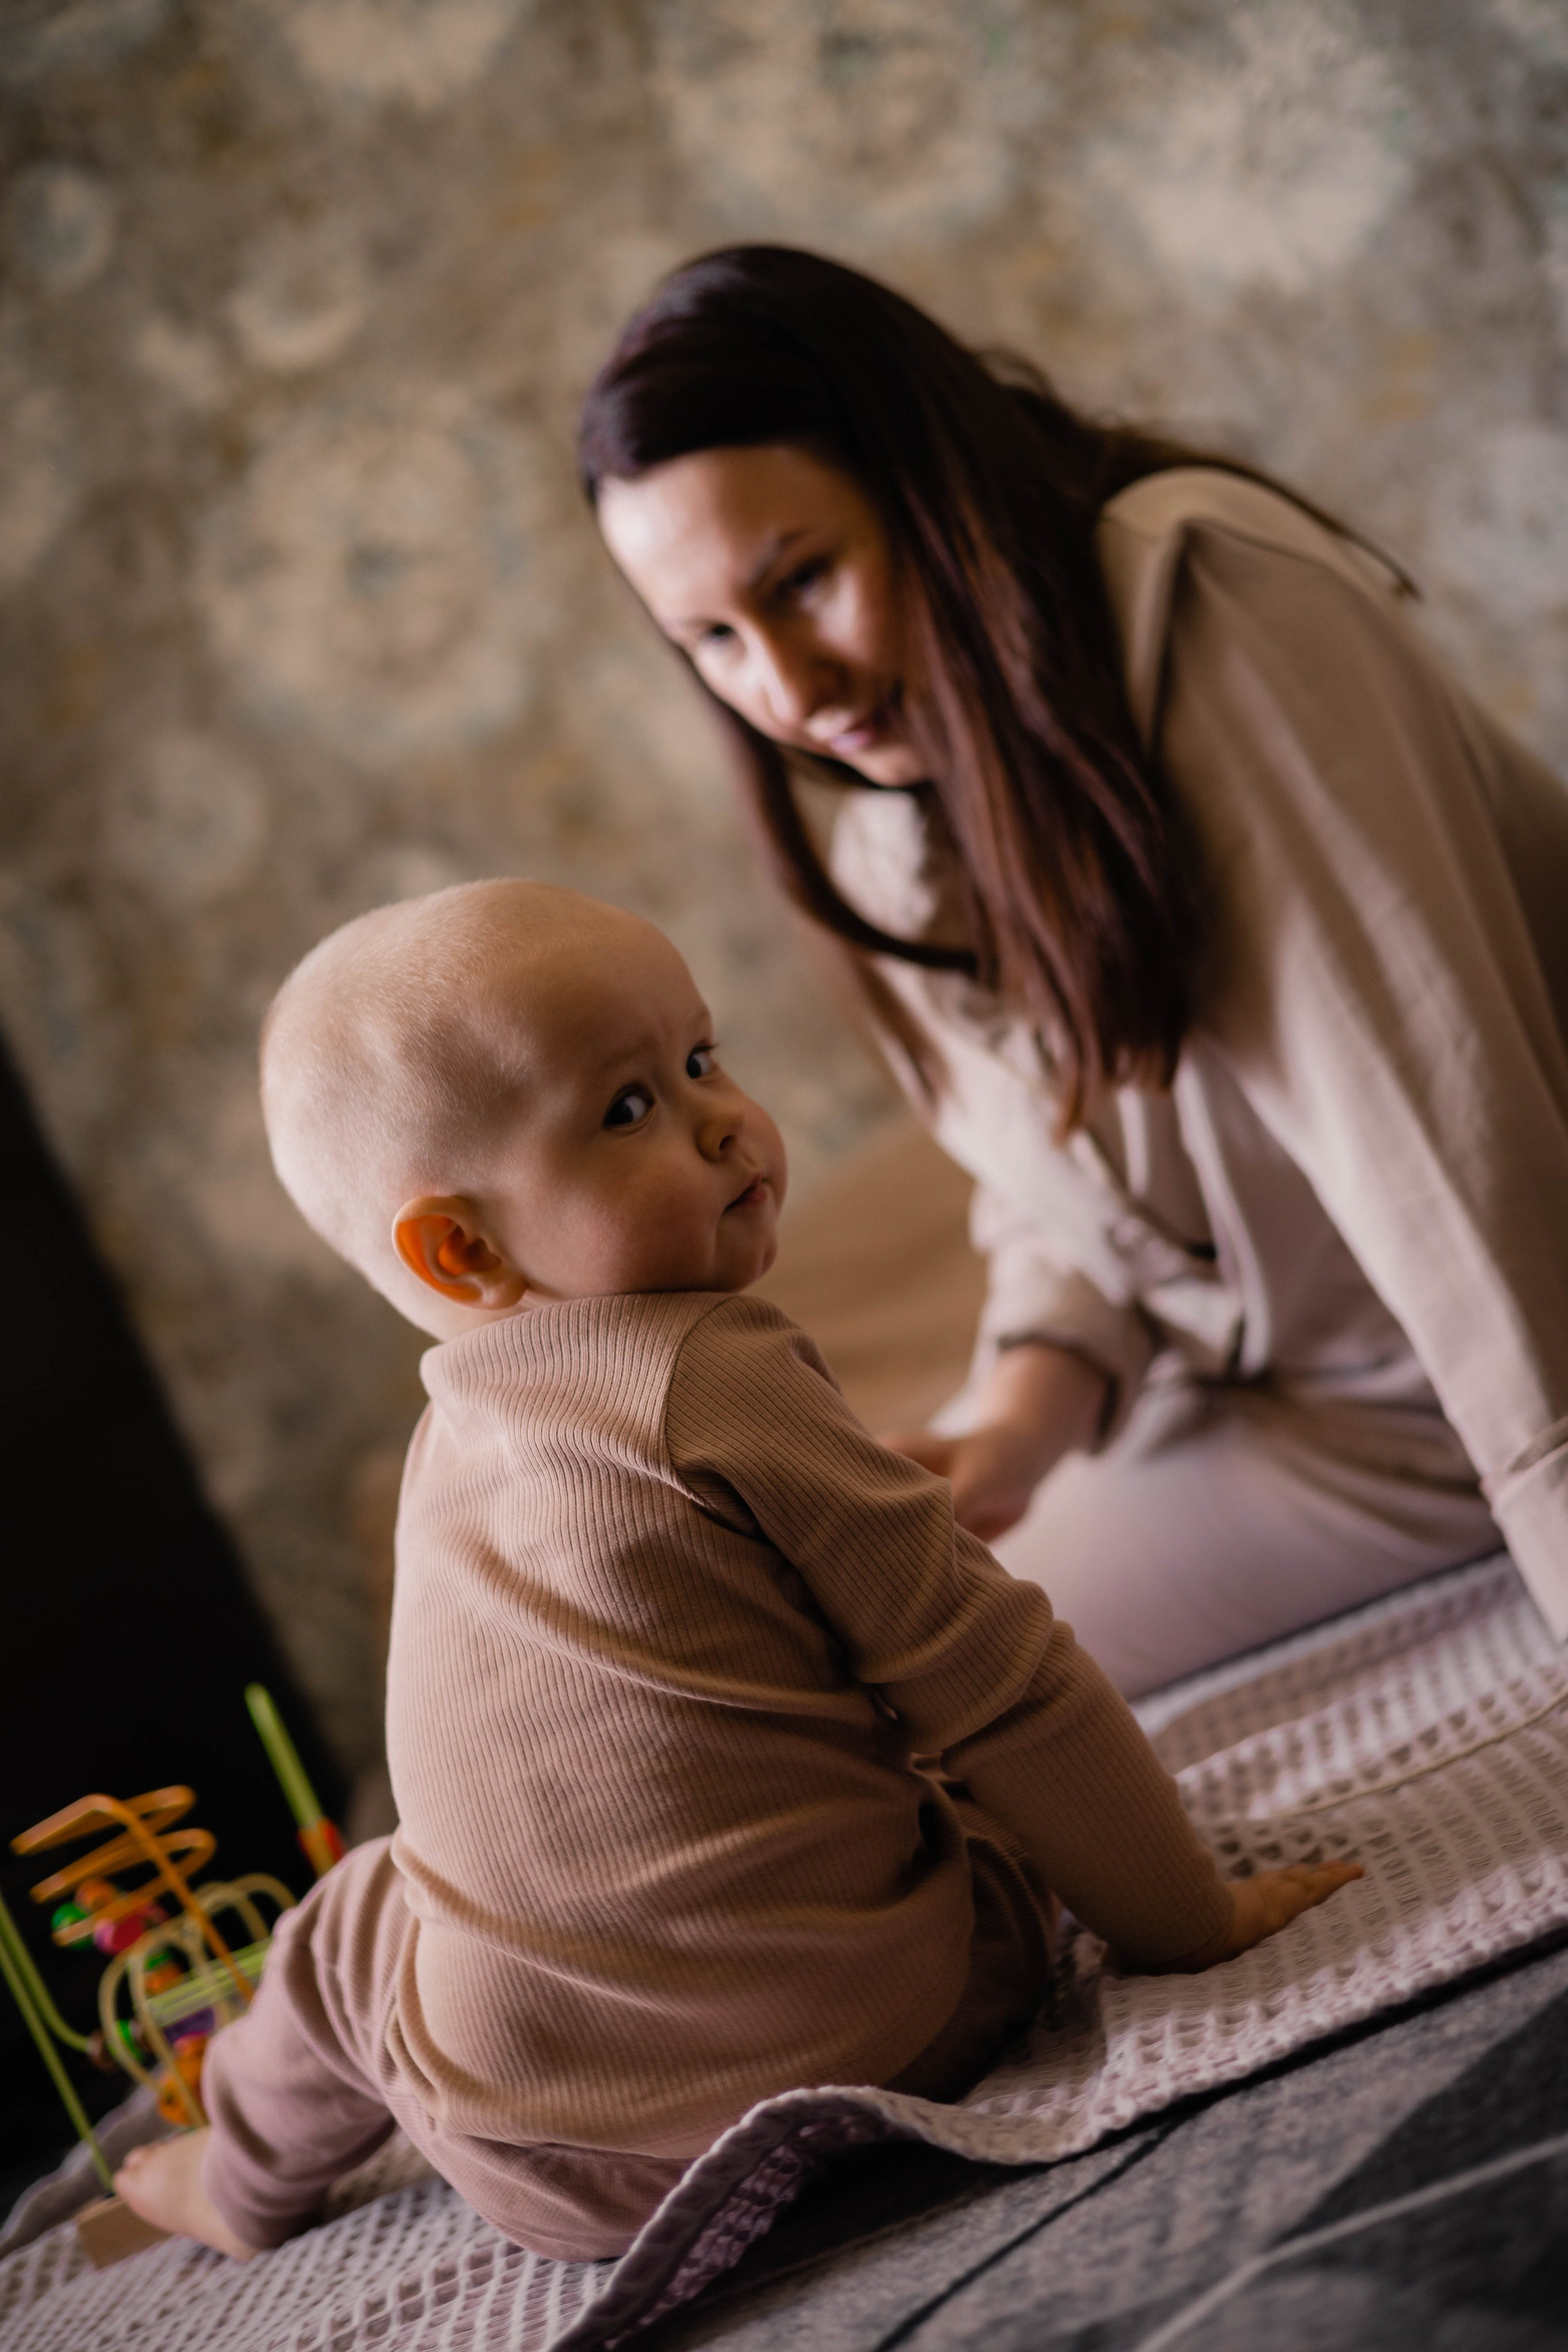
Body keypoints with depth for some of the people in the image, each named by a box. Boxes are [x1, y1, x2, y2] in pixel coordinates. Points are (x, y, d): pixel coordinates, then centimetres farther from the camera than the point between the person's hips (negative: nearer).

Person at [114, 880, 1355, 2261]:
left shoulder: (451, 1439, 6)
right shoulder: (714, 1379, -15)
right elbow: (995, 1682, -13)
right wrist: (1193, 1920, -2)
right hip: (893, 2032, -4)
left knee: (348, 1931, 33)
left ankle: (244, 2182, 56)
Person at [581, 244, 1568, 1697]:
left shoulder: (1201, 593, -25)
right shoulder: (895, 839, 0)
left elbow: (1426, 1100, -31)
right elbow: (1078, 1210, 3)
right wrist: (1017, 1424, -17)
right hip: (1226, 1375, 7)